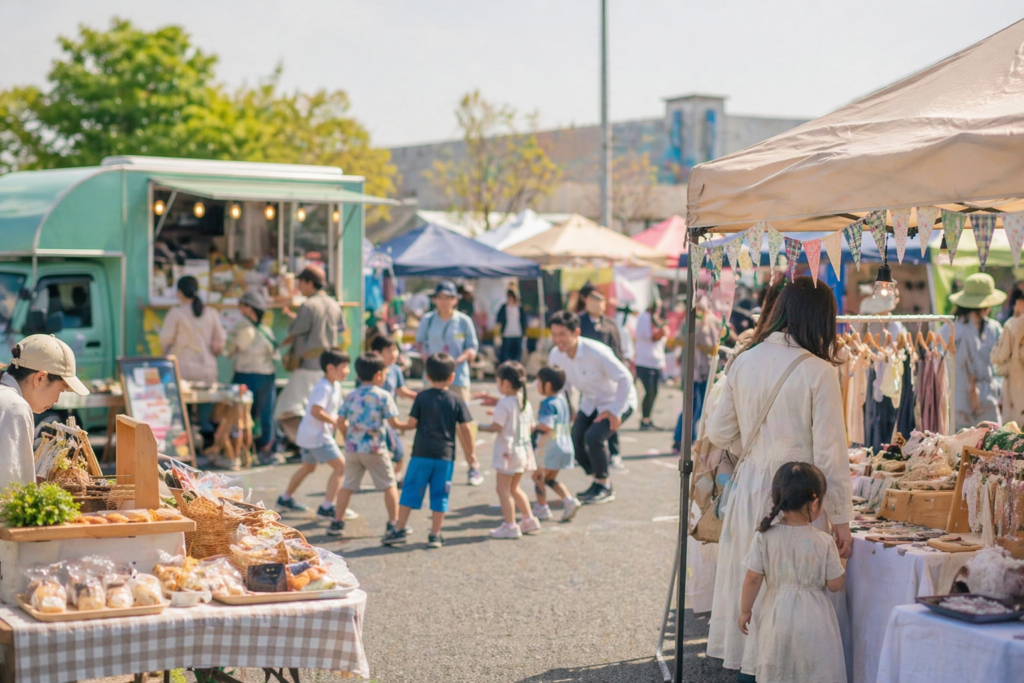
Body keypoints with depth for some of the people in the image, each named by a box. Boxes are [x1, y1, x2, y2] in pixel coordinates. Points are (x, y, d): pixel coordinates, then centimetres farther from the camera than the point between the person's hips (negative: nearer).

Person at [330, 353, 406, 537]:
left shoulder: (351, 396, 5)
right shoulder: (383, 396, -8)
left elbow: (341, 423, 5)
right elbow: (393, 423, -10)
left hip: (352, 447, 4)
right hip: (375, 449, -4)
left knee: (348, 486, 14)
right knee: (389, 485, 8)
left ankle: (337, 522, 15)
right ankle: (393, 523, 9)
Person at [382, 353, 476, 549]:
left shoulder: (422, 397, -2)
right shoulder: (456, 400, 0)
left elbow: (412, 423, -4)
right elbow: (465, 428, 0)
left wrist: (404, 425, 20)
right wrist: (471, 451, 10)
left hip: (421, 453, -1)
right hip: (445, 454, 1)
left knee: (410, 491, 7)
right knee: (439, 496, 6)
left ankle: (400, 530, 8)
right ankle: (435, 535, 7)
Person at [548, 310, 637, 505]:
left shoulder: (596, 353, -30)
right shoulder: (556, 355, -10)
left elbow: (625, 378, -27)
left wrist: (615, 412, -24)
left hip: (618, 401, -7)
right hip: (591, 403, 7)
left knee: (593, 437, -26)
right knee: (575, 439, -13)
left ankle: (604, 486, -4)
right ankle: (598, 481, 12)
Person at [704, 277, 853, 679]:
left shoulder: (744, 362, 3)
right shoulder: (818, 371, -12)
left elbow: (718, 433, 9)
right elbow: (829, 452, -11)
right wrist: (841, 518, -5)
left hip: (748, 486, 5)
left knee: (747, 581, 13)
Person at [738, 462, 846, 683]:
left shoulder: (764, 537, -8)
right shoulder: (824, 542, -11)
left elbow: (753, 579, -4)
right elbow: (835, 585, -4)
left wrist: (745, 611, 8)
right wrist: (839, 563, 14)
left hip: (777, 617, 2)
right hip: (814, 621, -2)